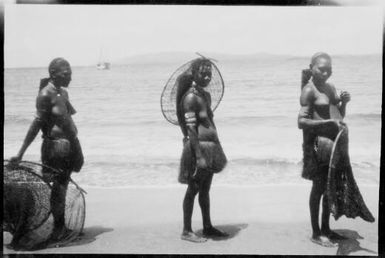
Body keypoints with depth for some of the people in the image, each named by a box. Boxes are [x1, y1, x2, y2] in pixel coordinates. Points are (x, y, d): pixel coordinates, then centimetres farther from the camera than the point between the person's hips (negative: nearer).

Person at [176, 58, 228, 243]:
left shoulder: (206, 95, 12)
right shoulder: (190, 97, -15)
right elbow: (190, 129, -20)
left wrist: (217, 149, 19)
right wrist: (199, 155, -23)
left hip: (210, 147, 8)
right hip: (198, 146, -8)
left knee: (205, 189, 16)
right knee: (193, 190, 1)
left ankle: (207, 227, 28)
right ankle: (186, 231, 12)